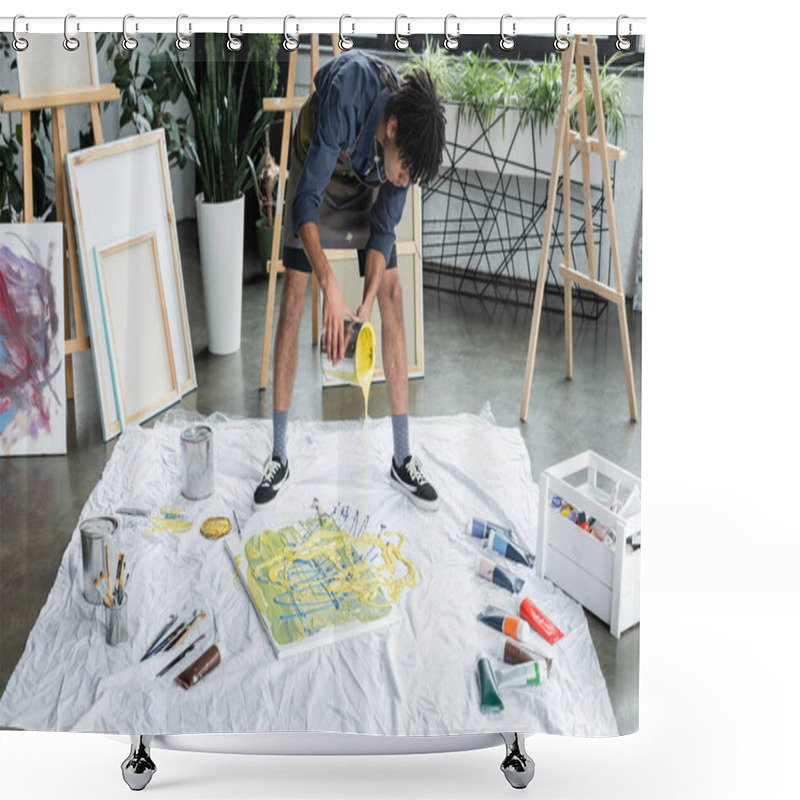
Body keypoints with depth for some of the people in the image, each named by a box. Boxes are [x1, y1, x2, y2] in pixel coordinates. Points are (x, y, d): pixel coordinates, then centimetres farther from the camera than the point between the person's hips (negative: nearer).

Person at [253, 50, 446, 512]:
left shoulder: (409, 145, -26)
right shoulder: (347, 97, -41)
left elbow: (383, 232, -17)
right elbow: (304, 203, -40)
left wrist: (367, 303, -29)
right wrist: (330, 287, -50)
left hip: (367, 185, 3)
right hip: (319, 172, -2)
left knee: (392, 295, -8)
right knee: (293, 299, -9)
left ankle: (403, 459, -2)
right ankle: (279, 459, -2)